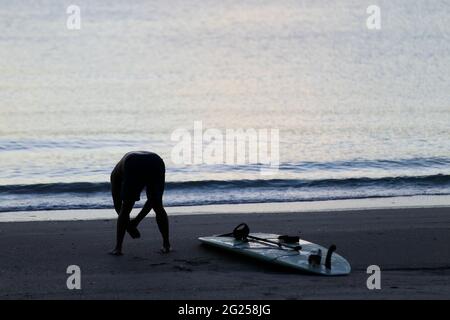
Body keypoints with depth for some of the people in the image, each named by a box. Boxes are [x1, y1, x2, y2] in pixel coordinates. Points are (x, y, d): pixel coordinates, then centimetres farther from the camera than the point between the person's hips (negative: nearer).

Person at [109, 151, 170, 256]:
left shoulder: (117, 172, 39)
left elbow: (117, 203, 33)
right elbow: (152, 200, 41)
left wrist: (129, 226, 37)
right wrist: (136, 221, 41)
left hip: (135, 169, -3)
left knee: (125, 209, 14)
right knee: (158, 207, 22)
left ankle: (118, 248, 15)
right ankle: (166, 245, 24)